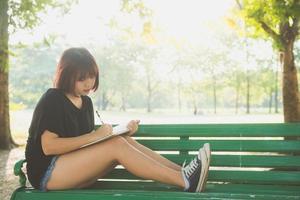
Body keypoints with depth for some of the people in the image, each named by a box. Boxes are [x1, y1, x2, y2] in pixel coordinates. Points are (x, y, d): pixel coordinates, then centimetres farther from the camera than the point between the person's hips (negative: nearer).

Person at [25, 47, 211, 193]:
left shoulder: (86, 102, 12)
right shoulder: (52, 100, -11)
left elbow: (87, 142, 8)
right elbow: (48, 146, -21)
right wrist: (94, 136, -22)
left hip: (74, 168, 7)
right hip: (47, 173, -7)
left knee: (124, 141, -13)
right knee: (116, 146, -25)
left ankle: (181, 171, -20)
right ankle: (185, 181, -29)